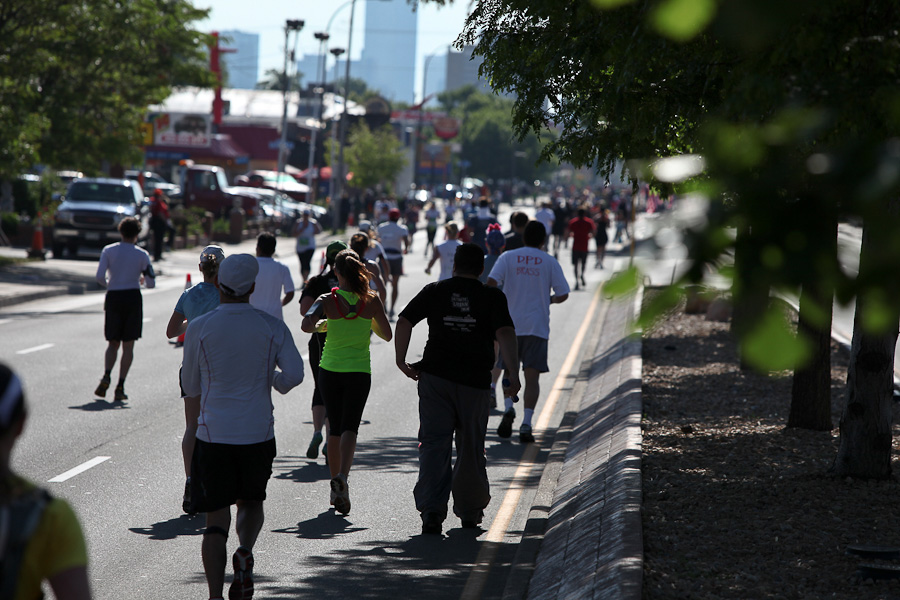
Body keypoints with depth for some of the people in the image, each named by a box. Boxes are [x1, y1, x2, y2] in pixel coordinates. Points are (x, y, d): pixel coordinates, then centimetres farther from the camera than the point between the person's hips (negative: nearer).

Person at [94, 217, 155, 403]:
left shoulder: (109, 251, 1)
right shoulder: (141, 254, -1)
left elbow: (99, 277, -8)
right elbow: (151, 283, -2)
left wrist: (109, 284, 13)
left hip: (113, 297, 1)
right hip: (133, 297, -1)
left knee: (113, 343, 13)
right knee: (128, 345, 4)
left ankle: (106, 376, -12)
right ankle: (120, 386, -4)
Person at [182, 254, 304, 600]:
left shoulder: (199, 328, -3)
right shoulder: (272, 327, -1)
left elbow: (190, 387, 6)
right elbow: (294, 374, -13)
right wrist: (276, 381, 10)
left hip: (213, 434, -1)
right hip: (259, 435, 1)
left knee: (216, 519, 3)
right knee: (251, 501, 24)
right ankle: (245, 553, -5)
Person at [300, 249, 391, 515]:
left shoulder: (328, 301, -9)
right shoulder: (372, 300, -6)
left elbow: (306, 326, -22)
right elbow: (387, 335, 3)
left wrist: (319, 324, 0)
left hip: (330, 371, 1)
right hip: (359, 371, -1)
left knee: (335, 429, 14)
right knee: (350, 427, -3)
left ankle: (336, 484, 21)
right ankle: (342, 476, -28)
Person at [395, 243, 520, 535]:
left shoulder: (434, 291, 6)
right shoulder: (493, 297, 2)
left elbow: (404, 321, -1)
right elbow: (505, 333, -12)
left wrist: (401, 361, 7)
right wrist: (513, 372, -16)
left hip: (435, 376, 0)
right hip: (475, 380, 0)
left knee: (434, 444, 0)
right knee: (471, 447, 12)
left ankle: (432, 510, -13)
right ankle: (470, 511, 22)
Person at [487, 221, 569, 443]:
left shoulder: (508, 258, 1)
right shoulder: (550, 262, 1)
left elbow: (491, 281, -12)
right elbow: (563, 294, -1)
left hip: (510, 324, 1)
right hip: (537, 327, -1)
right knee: (532, 376, 1)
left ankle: (509, 409, -5)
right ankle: (526, 425, -8)